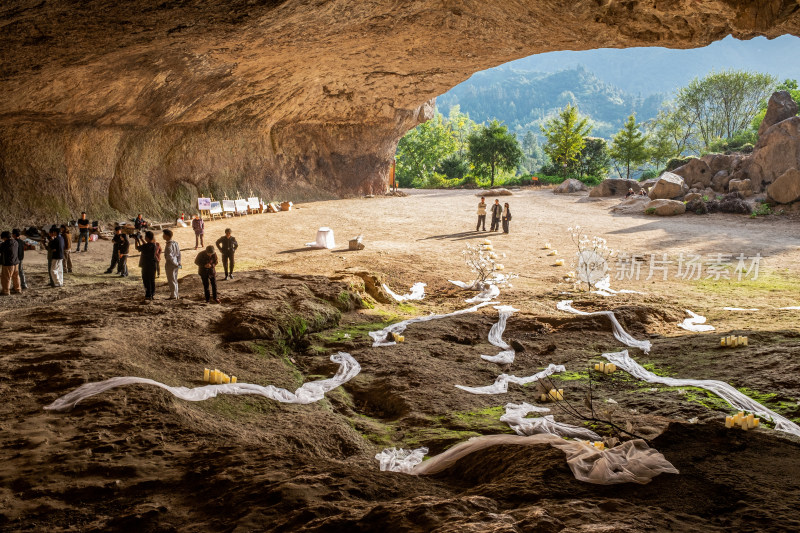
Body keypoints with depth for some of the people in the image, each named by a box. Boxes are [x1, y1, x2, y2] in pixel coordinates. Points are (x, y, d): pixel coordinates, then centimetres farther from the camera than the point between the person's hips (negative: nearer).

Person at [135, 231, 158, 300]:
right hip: (153, 265, 7)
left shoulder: (147, 246, -19)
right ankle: (152, 295, 18)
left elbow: (137, 247, -4)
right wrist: (140, 239, 28)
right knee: (152, 280, 14)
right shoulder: (153, 245, 2)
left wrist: (136, 239, 9)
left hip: (146, 266, -7)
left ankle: (148, 295, 2)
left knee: (146, 281, 1)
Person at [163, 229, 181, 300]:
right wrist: (178, 263, 12)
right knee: (175, 280, 15)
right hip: (175, 265, 9)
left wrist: (176, 264, -18)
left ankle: (173, 295, 1)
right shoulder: (175, 243, 9)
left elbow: (169, 256, -25)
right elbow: (179, 254, 13)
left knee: (171, 281, -1)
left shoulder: (169, 245, -18)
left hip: (170, 265, -9)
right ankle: (176, 295, 20)